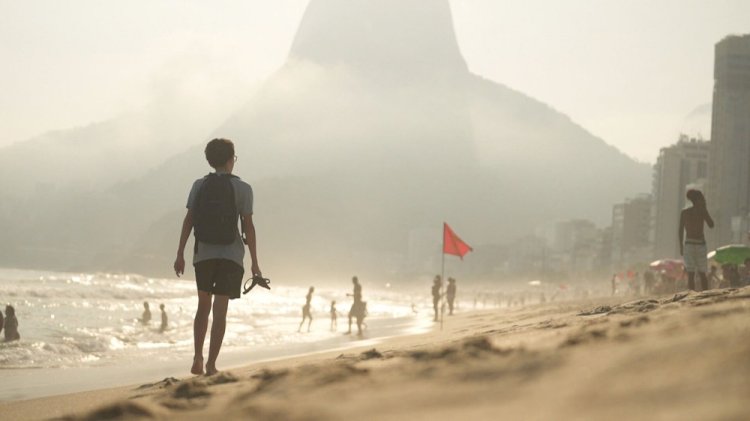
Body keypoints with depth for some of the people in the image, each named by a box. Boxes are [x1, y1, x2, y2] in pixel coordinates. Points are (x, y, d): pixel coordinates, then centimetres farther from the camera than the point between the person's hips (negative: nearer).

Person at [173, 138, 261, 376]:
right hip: (231, 255, -2)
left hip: (203, 255, 3)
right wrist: (254, 262, -2)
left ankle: (198, 358, 8)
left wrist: (180, 254, 1)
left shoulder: (199, 186, 2)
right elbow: (248, 226, -7)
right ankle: (211, 365, -4)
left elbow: (188, 220, -2)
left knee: (203, 306, 18)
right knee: (220, 311, -1)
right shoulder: (242, 189, -5)